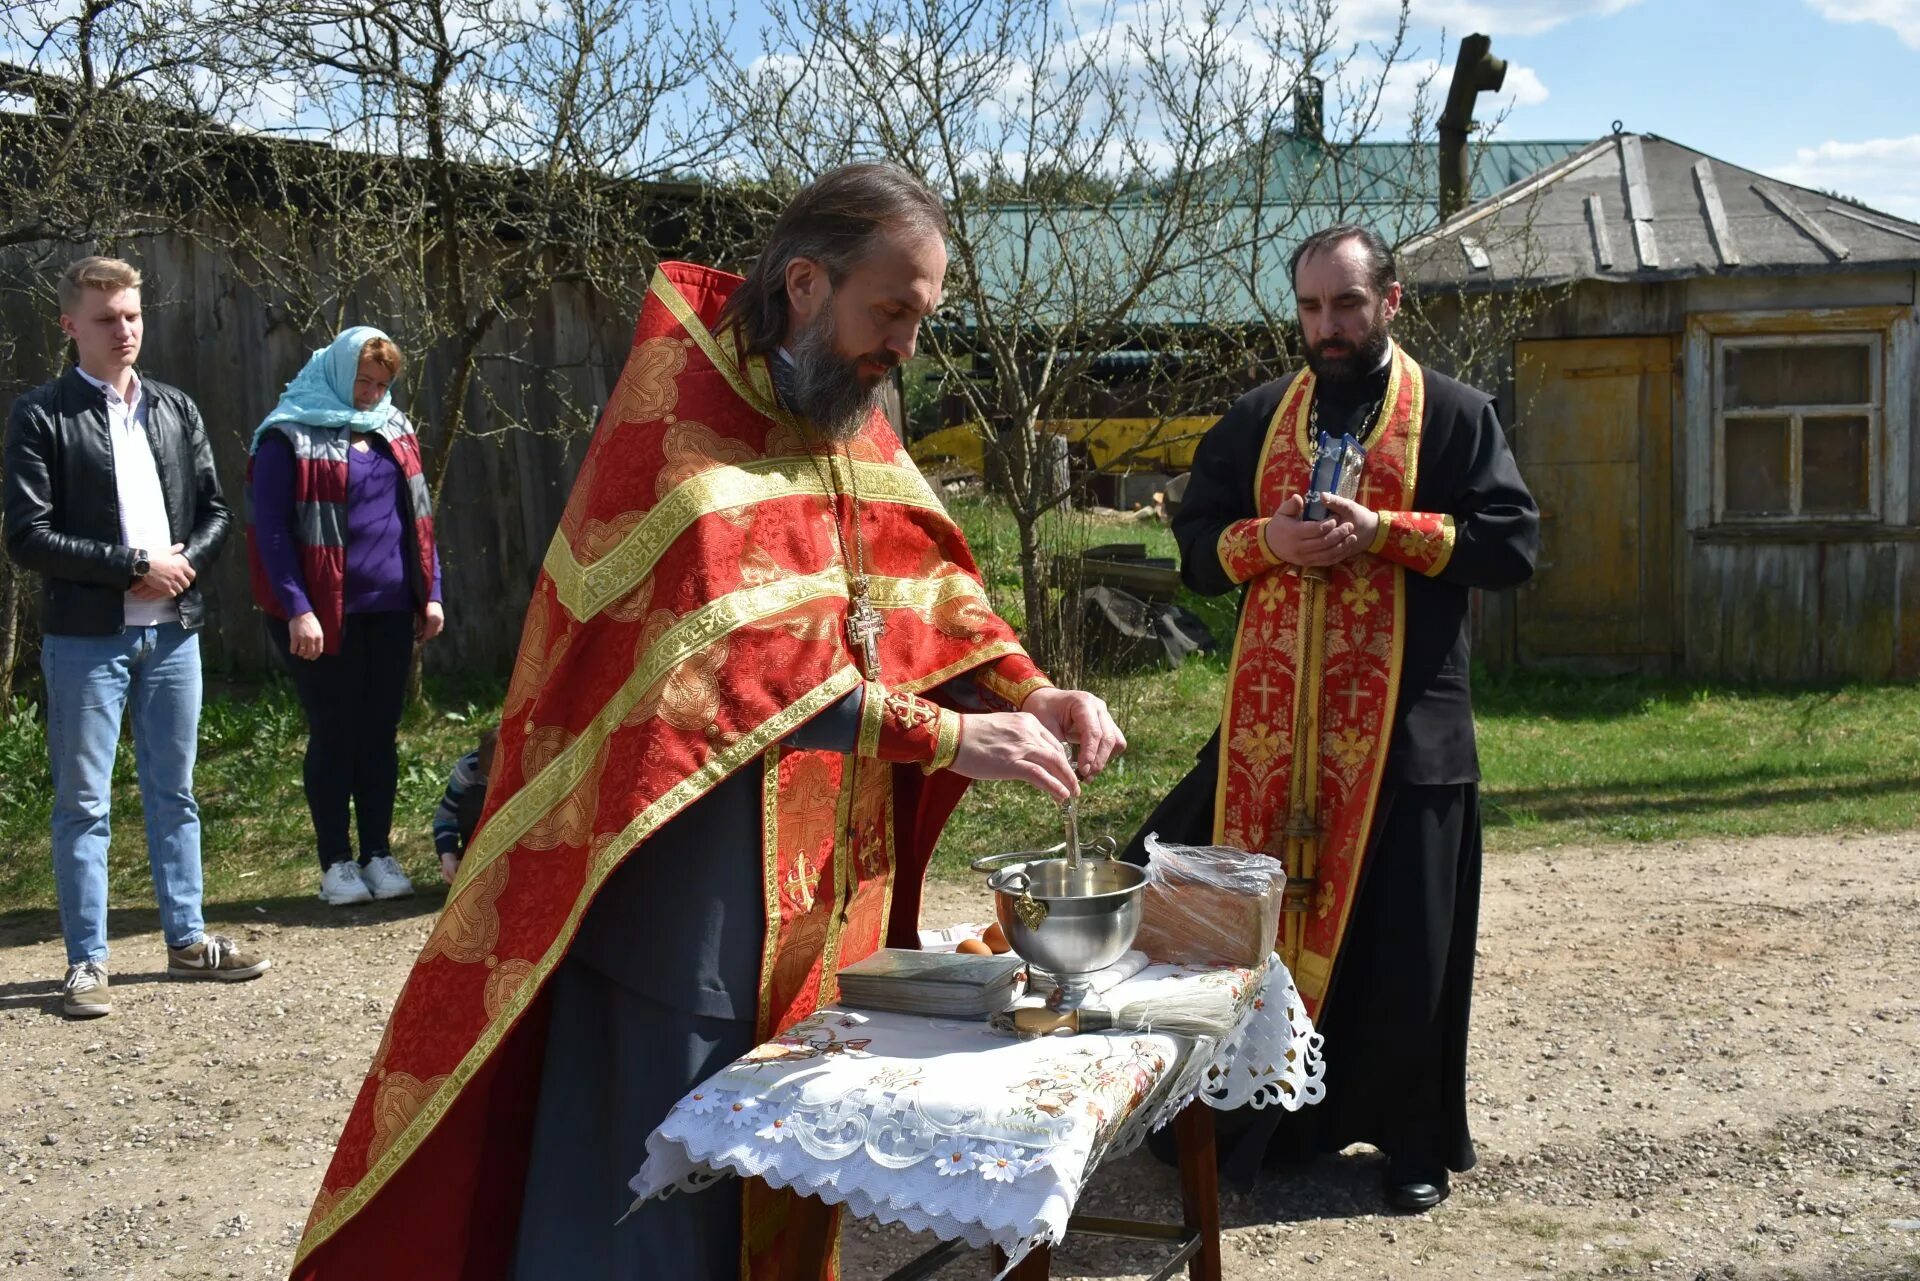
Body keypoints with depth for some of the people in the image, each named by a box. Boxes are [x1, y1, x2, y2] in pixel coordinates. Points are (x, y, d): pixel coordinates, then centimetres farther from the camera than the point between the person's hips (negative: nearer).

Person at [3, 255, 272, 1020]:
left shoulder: (175, 409, 12)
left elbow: (214, 513, 12)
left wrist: (183, 565, -7)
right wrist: (136, 566, -14)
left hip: (172, 631, 5)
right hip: (86, 637, -4)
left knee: (174, 793, 12)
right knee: (83, 804, 2)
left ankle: (186, 939, 23)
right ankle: (86, 962, 10)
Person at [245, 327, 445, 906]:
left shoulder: (394, 431, 11)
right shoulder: (290, 436, -5)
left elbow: (418, 516, 16)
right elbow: (270, 527, -9)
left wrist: (431, 592, 9)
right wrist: (296, 609, -16)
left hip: (390, 611, 5)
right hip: (324, 616, -5)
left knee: (380, 733, 9)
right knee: (333, 735, 3)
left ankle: (379, 854, 18)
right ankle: (336, 863, 13)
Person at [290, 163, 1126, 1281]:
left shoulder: (849, 415, 10)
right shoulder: (681, 417, -16)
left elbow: (931, 582, 11)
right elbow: (745, 660, -25)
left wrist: (1032, 692, -6)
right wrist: (947, 739, -25)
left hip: (821, 882, 8)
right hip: (684, 884, -8)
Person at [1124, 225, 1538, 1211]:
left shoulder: (1455, 415, 4)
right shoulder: (1256, 419, 13)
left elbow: (1512, 544, -4)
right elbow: (1195, 545, 12)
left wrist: (1383, 530, -14)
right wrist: (1267, 540, -9)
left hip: (1403, 725, -3)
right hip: (1268, 723, 3)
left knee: (1401, 942, 4)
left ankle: (1414, 1141, 21)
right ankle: (1254, 1119, 20)